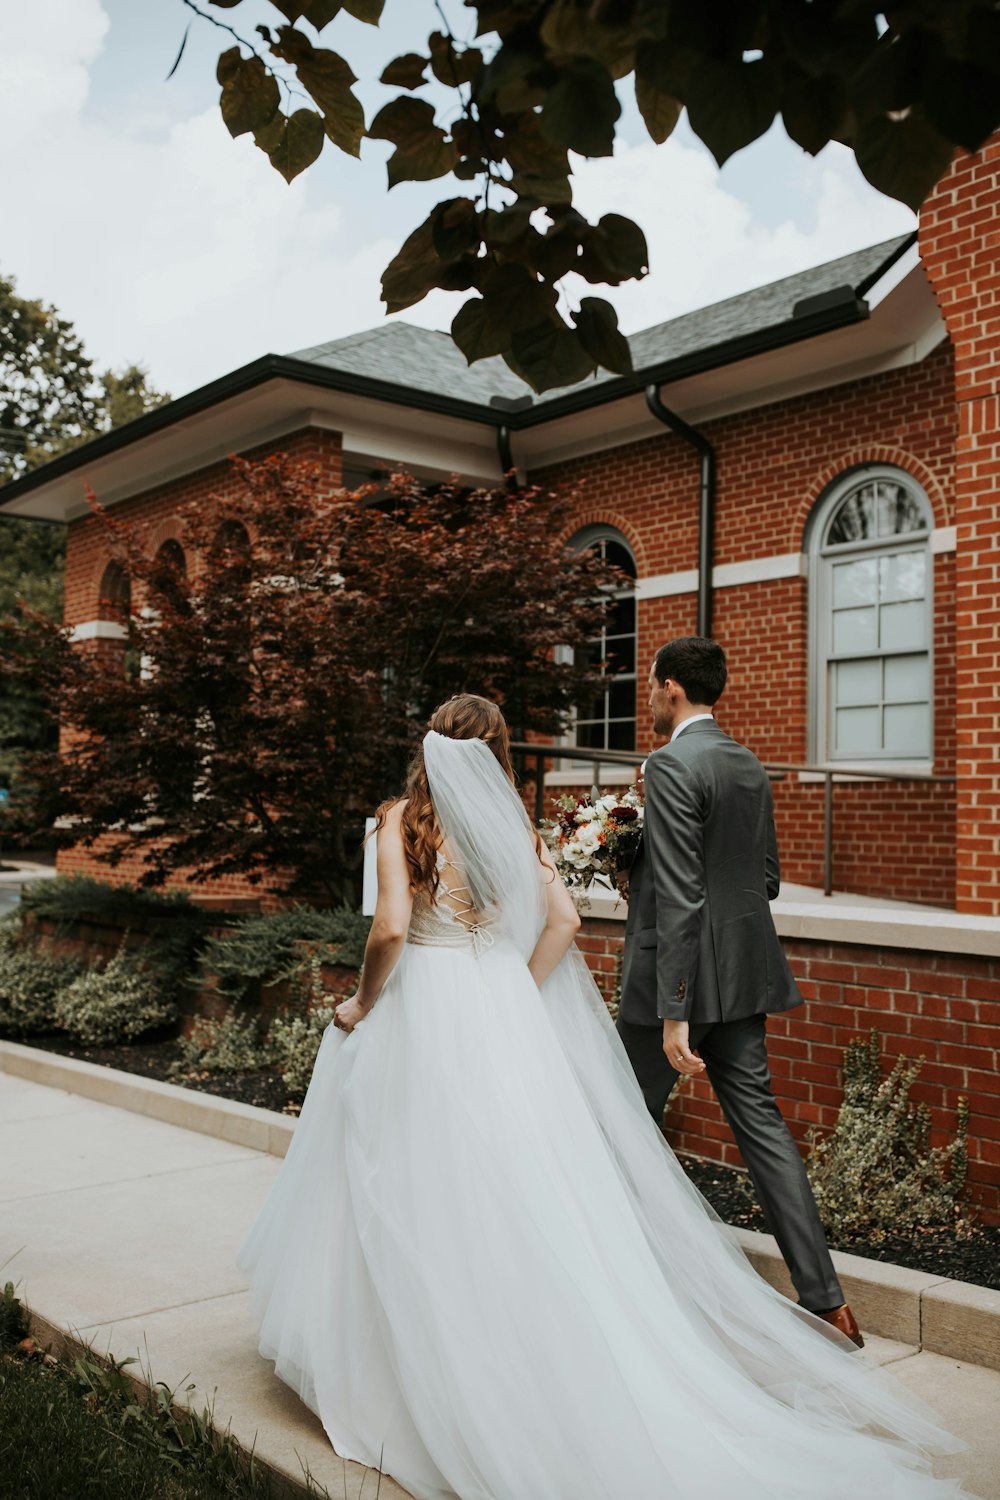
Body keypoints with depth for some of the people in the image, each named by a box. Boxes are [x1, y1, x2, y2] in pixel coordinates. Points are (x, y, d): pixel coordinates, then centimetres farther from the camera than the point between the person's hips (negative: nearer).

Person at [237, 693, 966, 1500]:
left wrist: (364, 1004, 0)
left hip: (426, 1011, -4)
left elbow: (391, 927, -15)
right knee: (529, 1191, 9)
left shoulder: (404, 818, -5)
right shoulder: (512, 823, 6)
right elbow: (562, 919, 0)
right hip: (507, 1014, 4)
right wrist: (510, 998, 6)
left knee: (427, 1198, 6)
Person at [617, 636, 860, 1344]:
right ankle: (823, 1294, 9)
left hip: (682, 974, -8)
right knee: (760, 1118, 9)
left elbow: (680, 897, -21)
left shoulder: (674, 764, -15)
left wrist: (673, 1015, -21)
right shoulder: (751, 767, 11)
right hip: (742, 974, 8)